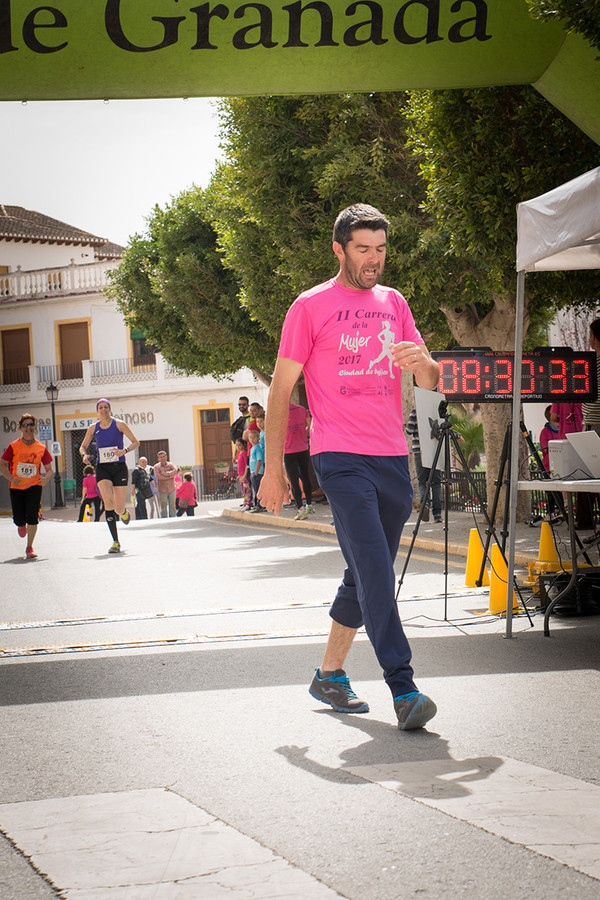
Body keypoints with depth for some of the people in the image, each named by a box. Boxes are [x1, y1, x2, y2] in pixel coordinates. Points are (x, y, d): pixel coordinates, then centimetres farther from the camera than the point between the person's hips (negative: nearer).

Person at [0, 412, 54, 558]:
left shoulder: (41, 448, -2)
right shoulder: (14, 446, -5)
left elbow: (49, 469, 4)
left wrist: (46, 478, -18)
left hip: (34, 486, 0)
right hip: (16, 487, 0)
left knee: (32, 516, -16)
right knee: (19, 519, 0)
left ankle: (29, 548, -2)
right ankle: (22, 525, 40)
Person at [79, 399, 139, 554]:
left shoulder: (119, 424, 0)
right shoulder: (93, 428, 8)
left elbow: (136, 442, 0)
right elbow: (83, 446, 18)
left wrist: (124, 451, -19)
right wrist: (84, 455, -5)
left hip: (119, 468, -1)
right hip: (102, 469, 1)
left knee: (119, 508, -3)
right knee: (108, 502, -21)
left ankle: (124, 512, 40)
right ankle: (115, 542, -16)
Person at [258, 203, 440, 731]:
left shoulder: (393, 303, 15)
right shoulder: (311, 306, 1)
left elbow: (432, 381, 14)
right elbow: (281, 388, 3)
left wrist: (421, 361, -12)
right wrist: (273, 468, 0)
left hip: (393, 458, 6)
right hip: (340, 457, -6)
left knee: (367, 576, 12)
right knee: (375, 572, -16)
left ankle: (329, 675, 26)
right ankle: (403, 690, -20)